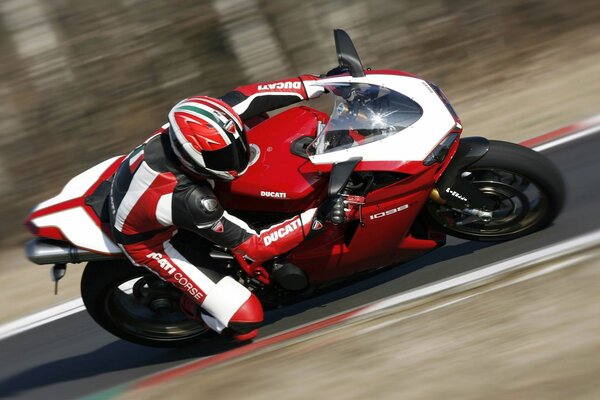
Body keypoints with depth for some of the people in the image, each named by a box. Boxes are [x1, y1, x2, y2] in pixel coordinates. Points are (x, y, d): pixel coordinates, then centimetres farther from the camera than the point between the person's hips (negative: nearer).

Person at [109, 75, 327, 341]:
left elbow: (246, 97, -16)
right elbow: (252, 247, -36)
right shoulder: (188, 199, -44)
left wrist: (313, 84, -19)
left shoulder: (193, 124, -30)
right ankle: (190, 306, 15)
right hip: (147, 240, -7)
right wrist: (314, 219, -42)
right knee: (246, 319, -16)